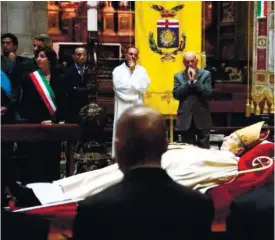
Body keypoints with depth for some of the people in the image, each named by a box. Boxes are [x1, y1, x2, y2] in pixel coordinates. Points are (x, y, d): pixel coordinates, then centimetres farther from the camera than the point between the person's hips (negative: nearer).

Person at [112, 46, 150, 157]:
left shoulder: (141, 70, 8)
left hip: (137, 106, 2)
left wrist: (133, 72, -5)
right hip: (123, 107, -2)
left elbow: (143, 87, -7)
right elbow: (119, 87, -12)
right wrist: (135, 87, -6)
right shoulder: (118, 70, 1)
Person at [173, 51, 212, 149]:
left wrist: (195, 80, -12)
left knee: (204, 149, 2)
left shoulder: (205, 74, 3)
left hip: (202, 118, -1)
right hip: (186, 118, 1)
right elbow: (176, 95, -5)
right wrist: (189, 81, -10)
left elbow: (208, 93, -9)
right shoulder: (178, 76, 7)